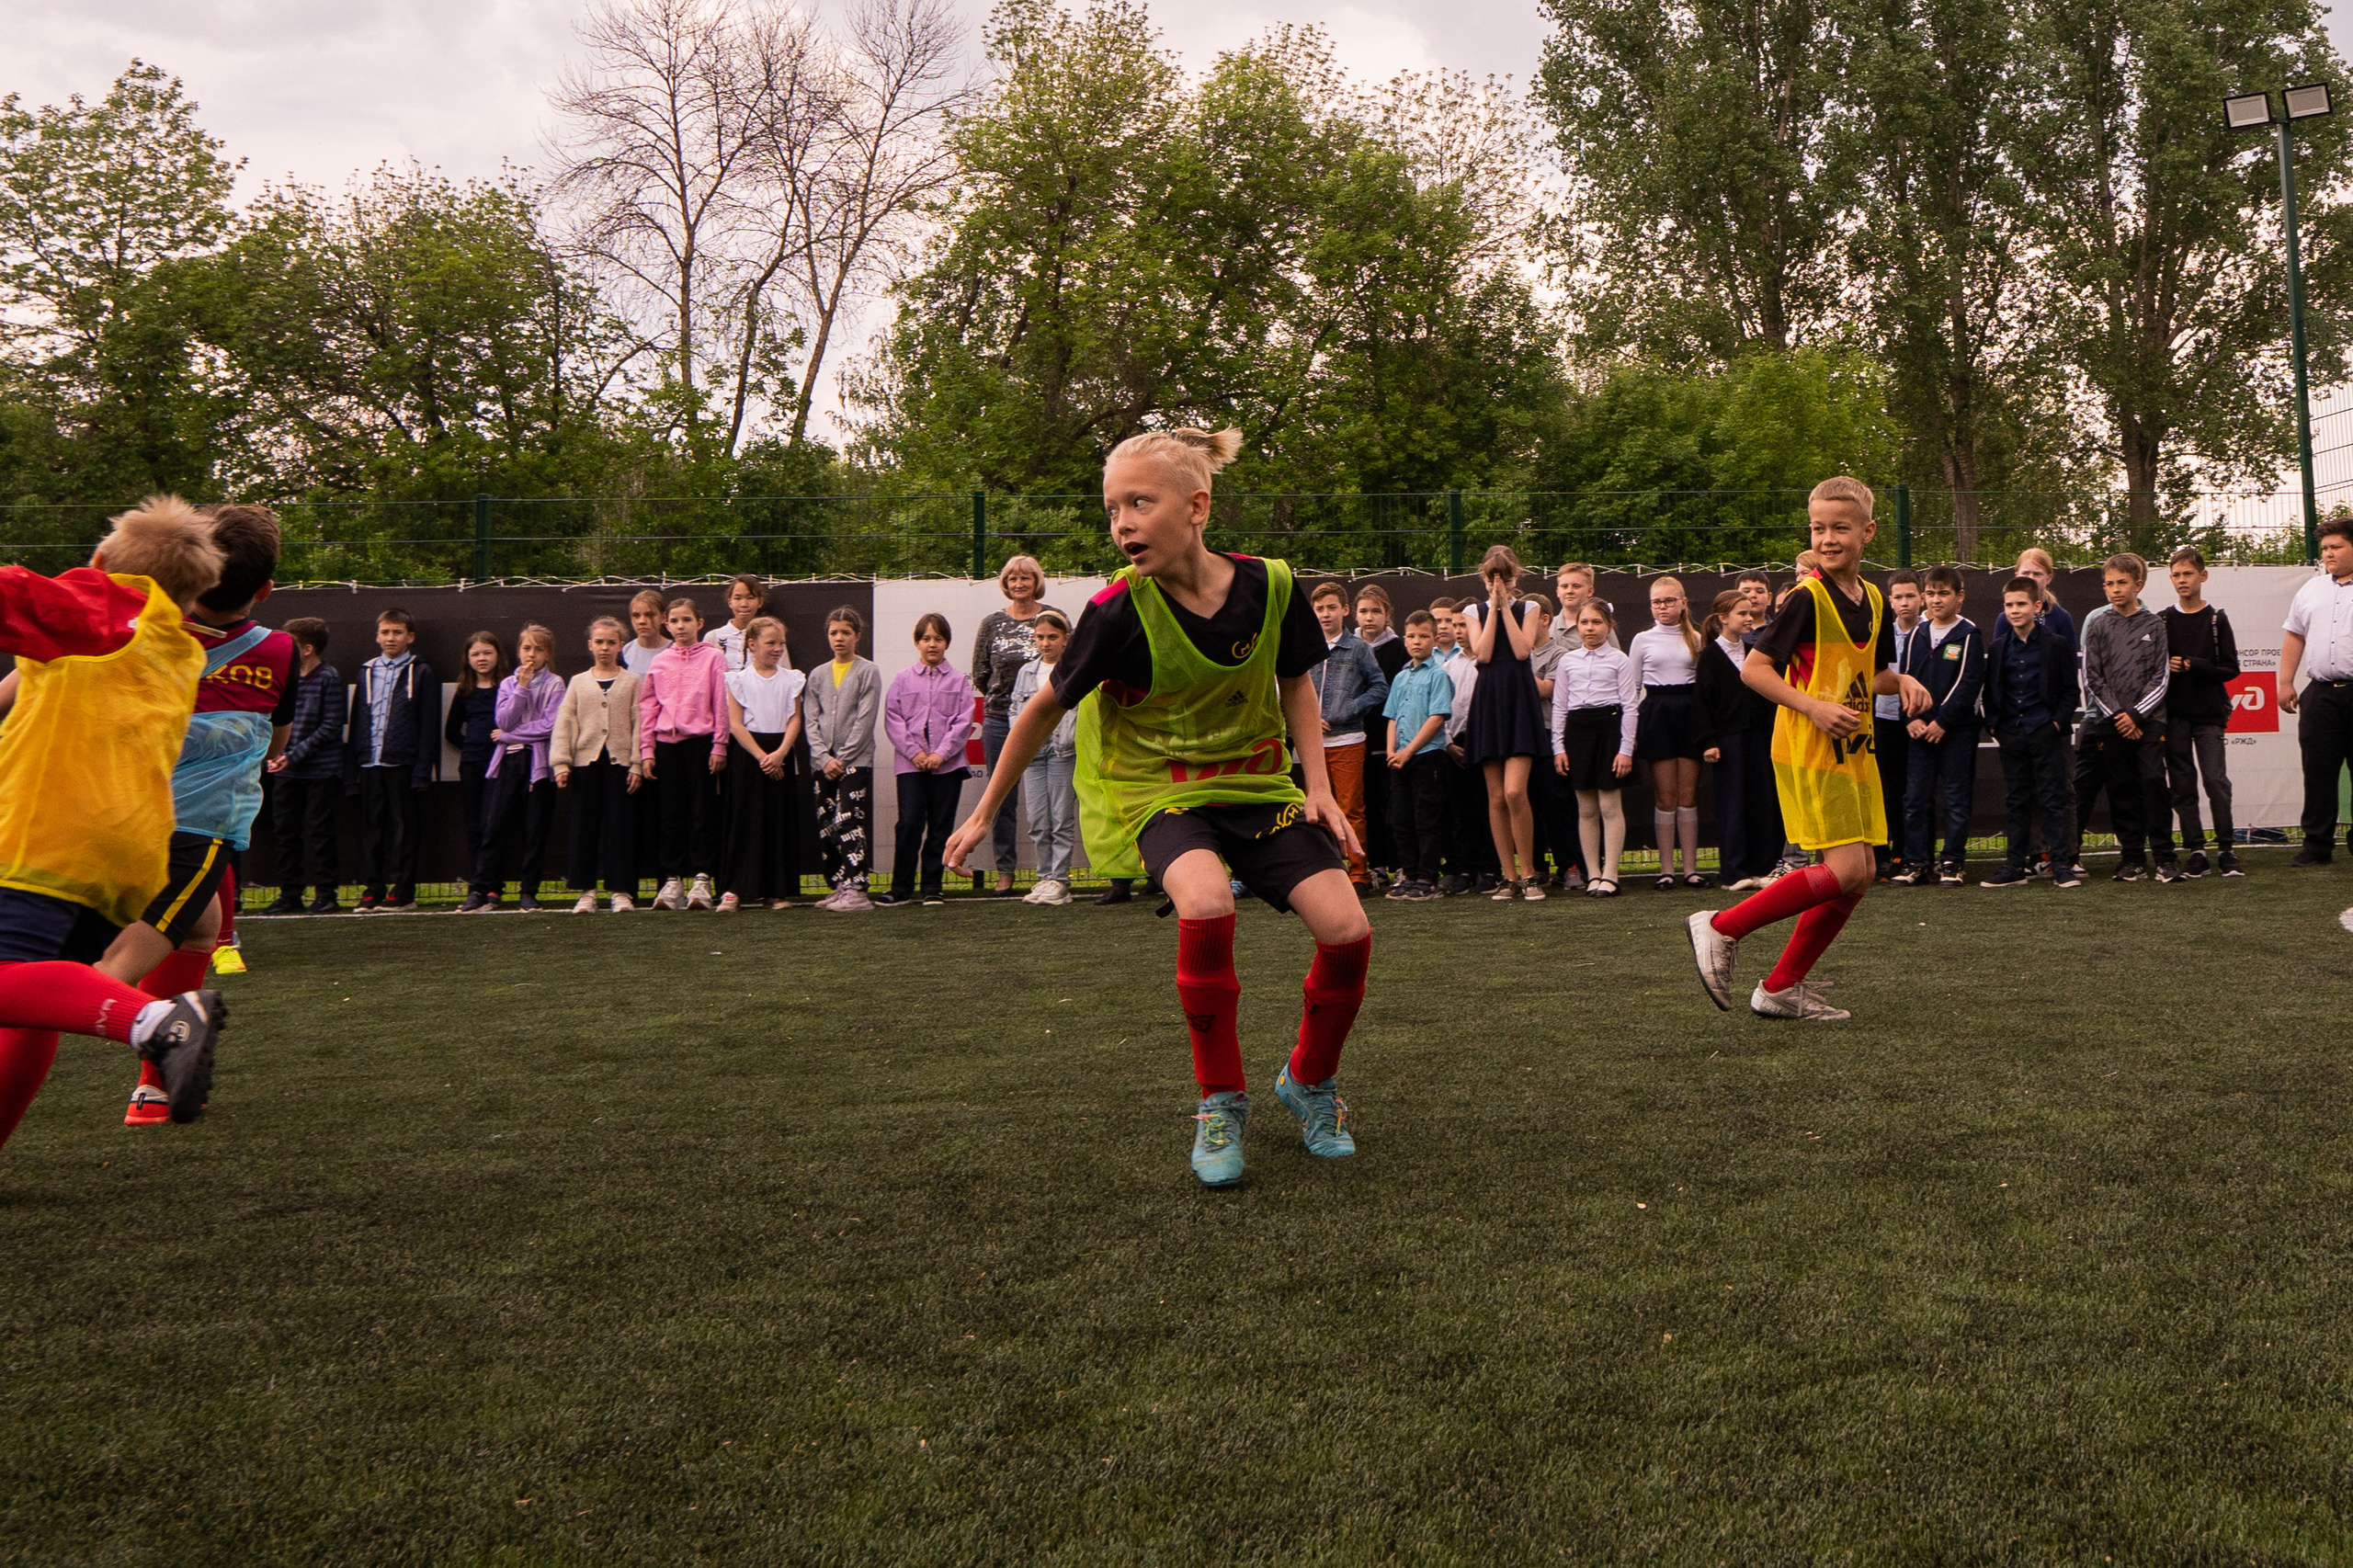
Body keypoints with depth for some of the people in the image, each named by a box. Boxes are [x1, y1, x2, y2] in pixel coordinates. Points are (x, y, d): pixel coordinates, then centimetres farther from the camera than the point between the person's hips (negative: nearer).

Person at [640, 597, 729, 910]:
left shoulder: (713, 658, 1)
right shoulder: (659, 663, 10)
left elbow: (721, 704, -2)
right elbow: (647, 707, 11)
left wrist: (719, 745, -6)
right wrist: (647, 749, 5)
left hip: (701, 741, -3)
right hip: (667, 743, 3)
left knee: (703, 811, -1)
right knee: (671, 814, 6)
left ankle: (701, 880, 3)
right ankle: (672, 880, 11)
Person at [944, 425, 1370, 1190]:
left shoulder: (1269, 585, -13)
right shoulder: (1119, 610, -20)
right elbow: (1047, 706, -6)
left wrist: (1319, 786, -4)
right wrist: (984, 814, 1)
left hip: (1257, 782, 3)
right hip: (1158, 788, -3)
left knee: (1347, 931, -14)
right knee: (1205, 904, -35)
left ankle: (1309, 1081, 17)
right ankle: (1220, 1101, -11)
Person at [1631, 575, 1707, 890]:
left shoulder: (1696, 639, 10)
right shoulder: (1643, 640, 6)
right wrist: (1630, 729, -1)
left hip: (1690, 713, 1)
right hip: (1657, 713, -1)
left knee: (1689, 794, 1)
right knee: (1665, 795, -1)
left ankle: (1691, 867, 5)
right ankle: (1666, 869, 3)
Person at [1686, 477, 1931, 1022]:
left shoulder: (1875, 601, 11)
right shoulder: (1808, 599, -11)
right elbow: (1753, 668, -13)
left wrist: (1902, 682, 2)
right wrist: (1813, 707, -22)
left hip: (1853, 753, 8)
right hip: (1807, 752, -8)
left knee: (1859, 876, 5)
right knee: (1845, 870, -16)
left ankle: (1782, 987, 13)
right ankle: (1722, 928, -6)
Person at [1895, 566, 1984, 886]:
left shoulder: (1968, 636, -4)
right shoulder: (1917, 636, 11)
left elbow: (1969, 683, -10)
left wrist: (1941, 721, -15)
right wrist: (1912, 719, -6)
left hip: (1957, 729, -4)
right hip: (1920, 730, 4)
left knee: (1956, 798, 2)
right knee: (1916, 798, 4)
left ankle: (1953, 862, 8)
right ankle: (1917, 862, 10)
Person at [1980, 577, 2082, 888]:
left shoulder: (2055, 644, -2)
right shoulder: (1998, 648, 8)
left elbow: (2070, 689, 0)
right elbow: (1990, 690, 14)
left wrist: (2059, 721, -9)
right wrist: (1994, 724, 4)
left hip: (2045, 733, -4)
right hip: (2011, 734, 4)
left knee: (2053, 799, -2)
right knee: (2016, 801, 9)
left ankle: (2062, 864, 3)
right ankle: (2016, 866, 13)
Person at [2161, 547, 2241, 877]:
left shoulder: (2216, 619, 3)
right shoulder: (2161, 621, 7)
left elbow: (2230, 669, -1)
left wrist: (2191, 665, -12)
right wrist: (2164, 668, -9)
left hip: (2209, 715, -2)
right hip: (2174, 716, 2)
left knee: (2217, 781, -8)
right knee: (2182, 786, 2)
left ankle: (2226, 850, 1)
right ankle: (2196, 851, 7)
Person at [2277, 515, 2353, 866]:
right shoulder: (2311, 591, 15)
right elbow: (2294, 636, 18)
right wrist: (2286, 682, 11)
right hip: (2320, 693, 4)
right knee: (2318, 771, 4)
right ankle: (2317, 845, 9)